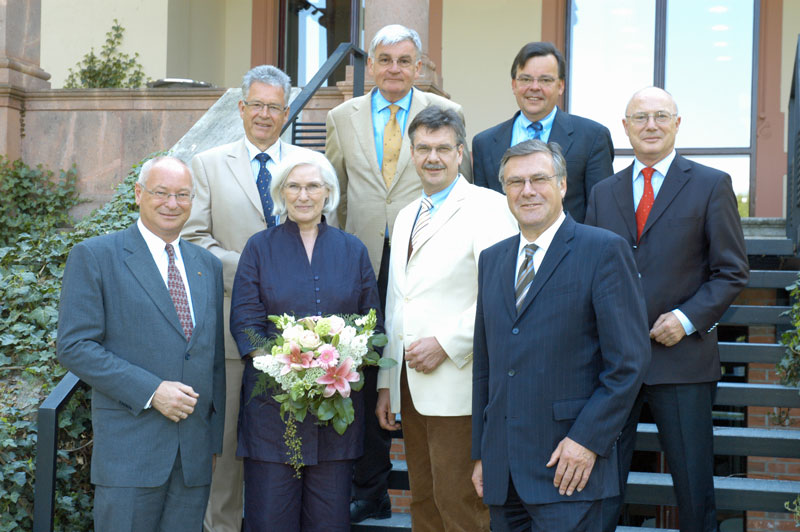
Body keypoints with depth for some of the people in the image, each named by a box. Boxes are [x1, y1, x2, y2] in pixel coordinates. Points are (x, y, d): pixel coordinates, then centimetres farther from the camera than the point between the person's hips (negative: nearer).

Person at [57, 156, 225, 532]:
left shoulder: (208, 267, 15)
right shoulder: (94, 256, -1)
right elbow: (74, 346, -8)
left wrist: (215, 439, 12)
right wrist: (150, 390, -15)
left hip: (196, 451, 5)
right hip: (129, 446, -4)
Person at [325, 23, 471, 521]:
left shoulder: (447, 114, 4)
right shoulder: (343, 117, 12)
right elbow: (334, 195, 16)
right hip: (364, 262, 2)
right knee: (365, 378, 6)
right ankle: (370, 492, 19)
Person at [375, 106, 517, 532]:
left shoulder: (488, 207, -6)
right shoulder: (406, 217, 20)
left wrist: (446, 344, -17)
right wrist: (386, 382, 19)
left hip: (457, 384, -8)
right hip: (411, 384, 8)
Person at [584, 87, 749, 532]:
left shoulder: (711, 186, 2)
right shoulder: (603, 193, 13)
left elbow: (732, 272, 0)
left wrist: (688, 318, -13)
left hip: (681, 355, -3)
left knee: (694, 485, 5)